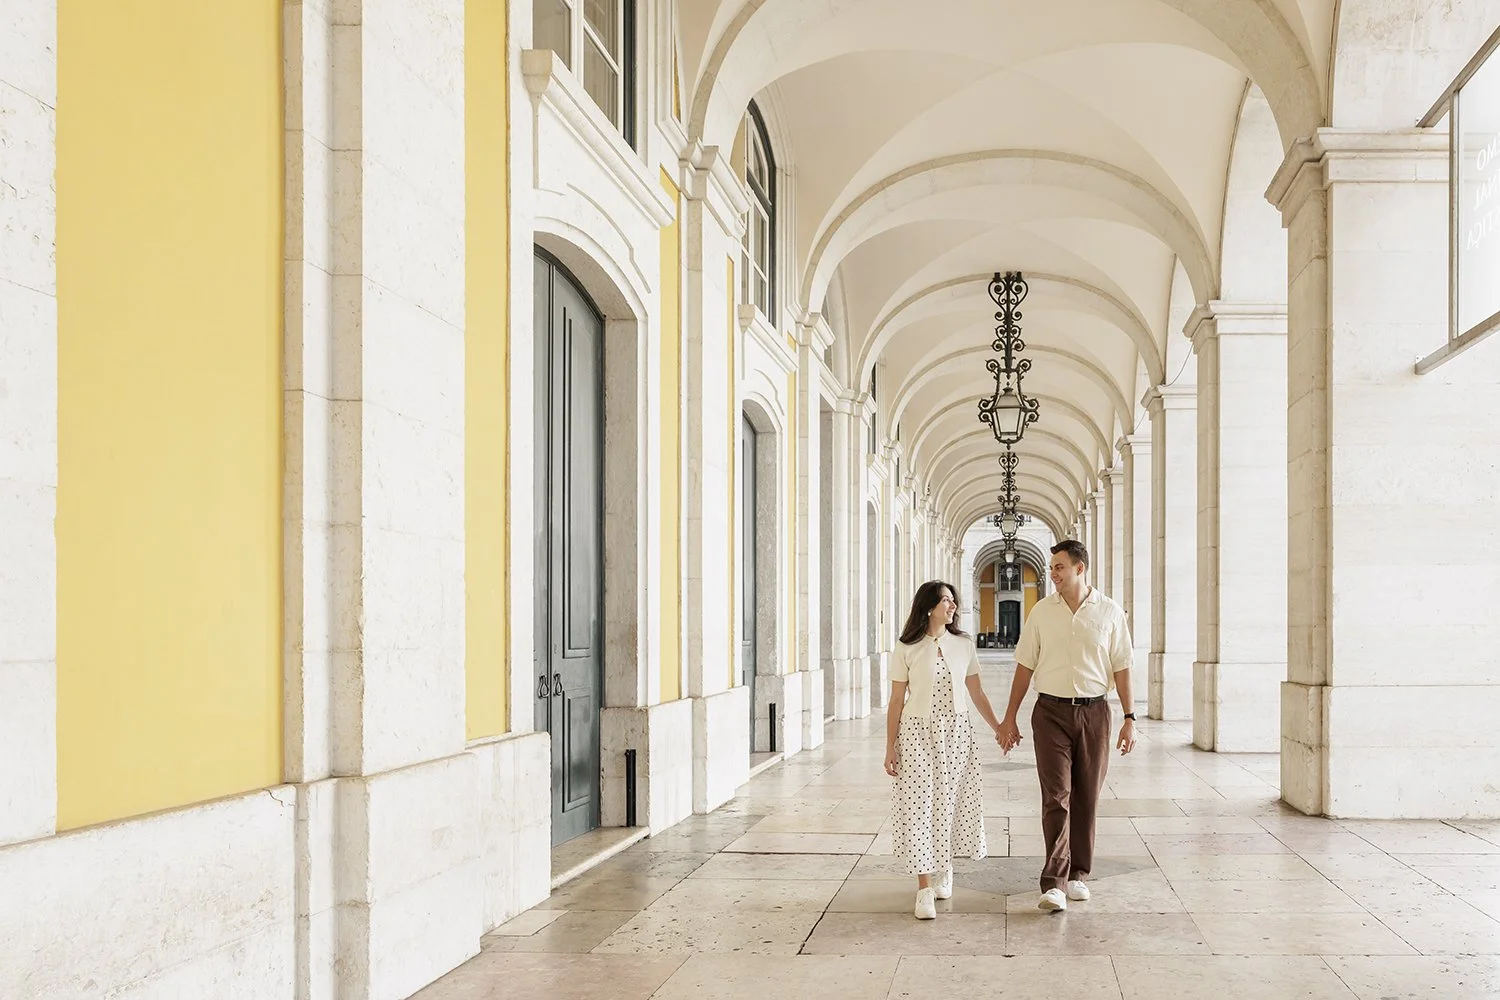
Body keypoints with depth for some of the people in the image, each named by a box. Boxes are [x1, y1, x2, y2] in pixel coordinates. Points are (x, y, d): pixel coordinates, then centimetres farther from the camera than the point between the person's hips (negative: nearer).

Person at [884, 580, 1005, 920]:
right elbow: (897, 701, -1)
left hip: (956, 732, 3)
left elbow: (976, 693, 12)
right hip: (918, 733, -3)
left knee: (951, 802, 8)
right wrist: (890, 748, -2)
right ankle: (924, 889, -3)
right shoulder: (907, 649, -3)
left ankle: (944, 868, 33)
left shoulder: (963, 645, 5)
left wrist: (997, 727, 7)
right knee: (920, 805, -5)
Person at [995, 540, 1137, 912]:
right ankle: (1054, 884, -13)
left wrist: (1129, 718, 0)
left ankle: (1078, 875, 21)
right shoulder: (1041, 612, 3)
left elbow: (1121, 668, 5)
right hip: (1051, 712, -1)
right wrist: (1009, 718, 5)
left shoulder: (1110, 613, 2)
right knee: (1056, 796, -9)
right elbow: (1025, 666, 7)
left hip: (1093, 712, 1)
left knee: (1086, 797, 8)